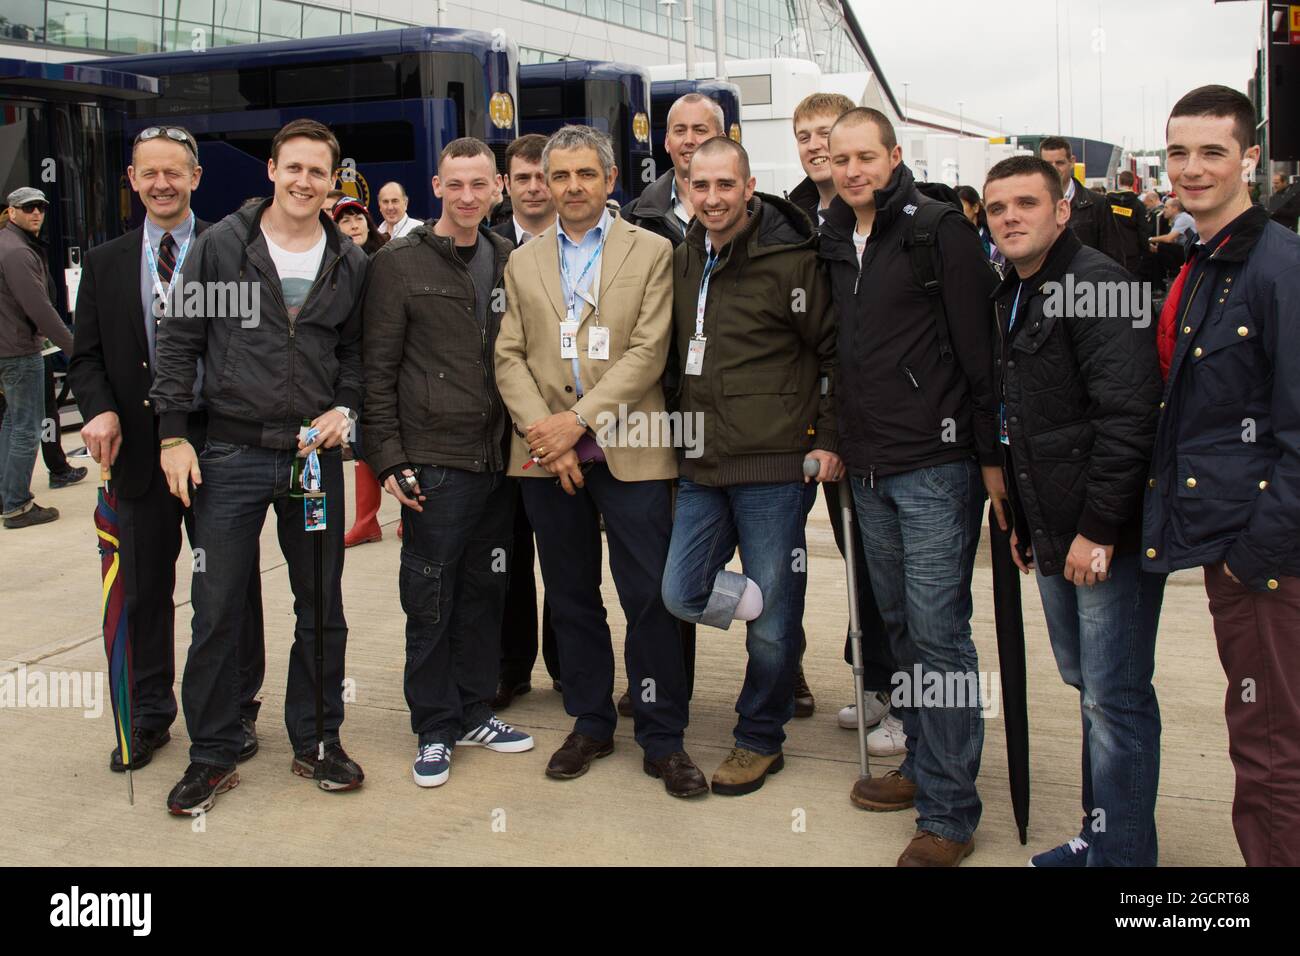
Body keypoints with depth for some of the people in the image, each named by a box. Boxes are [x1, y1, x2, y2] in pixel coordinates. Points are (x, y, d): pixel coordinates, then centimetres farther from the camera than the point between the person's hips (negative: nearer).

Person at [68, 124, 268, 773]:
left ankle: (236, 713, 22)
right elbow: (86, 355, 9)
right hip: (138, 449, 3)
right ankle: (148, 716, 27)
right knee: (142, 592, 13)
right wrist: (99, 410, -10)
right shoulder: (105, 264, 9)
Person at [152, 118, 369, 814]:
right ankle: (212, 753, 16)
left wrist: (345, 409, -4)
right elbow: (178, 341, 2)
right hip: (230, 456, -2)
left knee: (322, 609, 9)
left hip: (314, 456, 2)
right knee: (217, 611, 2)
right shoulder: (220, 245, 1)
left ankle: (315, 741, 24)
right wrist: (173, 434, -4)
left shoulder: (349, 262, 7)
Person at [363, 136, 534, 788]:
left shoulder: (509, 262, 11)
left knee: (485, 593, 12)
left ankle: (474, 713, 26)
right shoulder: (400, 264, -2)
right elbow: (378, 369, -3)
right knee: (431, 602, 3)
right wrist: (389, 457, -9)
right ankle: (434, 728, 16)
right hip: (433, 464, -4)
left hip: (498, 460, 4)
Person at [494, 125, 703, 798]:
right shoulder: (522, 263, 14)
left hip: (628, 450, -3)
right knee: (571, 597, 11)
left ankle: (663, 738, 8)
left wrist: (579, 419, -14)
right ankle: (590, 724, 24)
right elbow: (510, 357, 6)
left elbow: (649, 351, -6)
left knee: (649, 597, -3)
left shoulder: (651, 252, 4)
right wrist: (545, 432, -8)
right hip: (547, 455, 3)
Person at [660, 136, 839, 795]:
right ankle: (782, 621, 27)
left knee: (773, 621, 4)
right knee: (683, 594, 3)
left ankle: (759, 741, 22)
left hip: (774, 468, -6)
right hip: (701, 468, 6)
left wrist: (828, 439, -8)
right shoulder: (683, 263, 10)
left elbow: (835, 351, -5)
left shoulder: (791, 260, -9)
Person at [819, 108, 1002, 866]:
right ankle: (924, 766, 29)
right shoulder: (836, 243, 13)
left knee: (938, 628, -5)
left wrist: (992, 456, -12)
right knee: (901, 622, 15)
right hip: (868, 468, 7)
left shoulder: (941, 231, -8)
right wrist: (833, 438, 15)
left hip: (937, 464, -7)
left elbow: (980, 345, -11)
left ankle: (949, 811, 3)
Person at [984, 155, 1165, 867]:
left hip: (1110, 537, -9)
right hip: (1056, 536, 9)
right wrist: (1020, 518, 22)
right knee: (1086, 684, 17)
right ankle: (1099, 832, 29)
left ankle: (1121, 852, 8)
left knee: (1114, 699, -3)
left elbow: (1127, 416, -21)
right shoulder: (1011, 298, 16)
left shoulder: (1099, 285, -13)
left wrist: (1099, 528, -21)